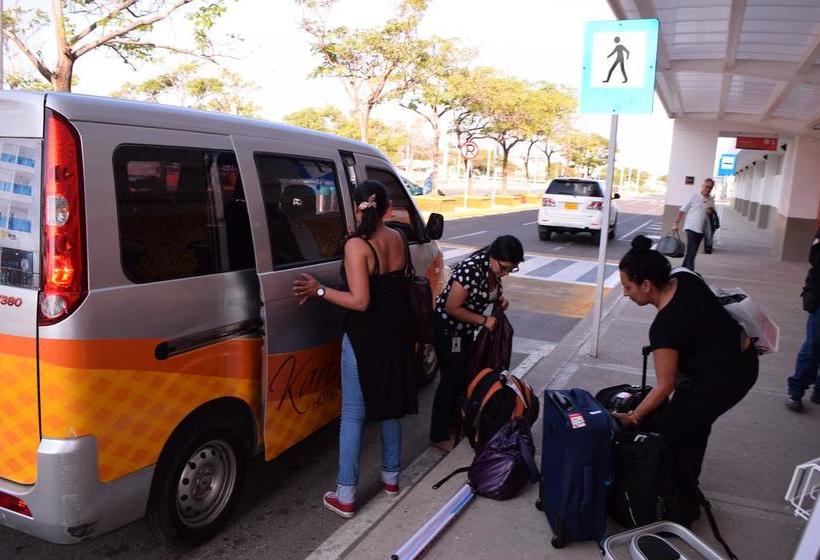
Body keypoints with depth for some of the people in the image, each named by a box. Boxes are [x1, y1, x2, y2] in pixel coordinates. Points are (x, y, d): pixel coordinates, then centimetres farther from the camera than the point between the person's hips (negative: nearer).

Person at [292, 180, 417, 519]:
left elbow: (360, 301, -23)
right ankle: (391, 477, 34)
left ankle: (345, 497, 10)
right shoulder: (398, 239, 1)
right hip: (396, 332, 6)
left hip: (365, 337, -6)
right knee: (389, 406, 20)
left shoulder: (356, 245, -18)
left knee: (353, 415, 3)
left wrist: (319, 291, -15)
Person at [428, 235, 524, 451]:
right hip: (447, 328, -8)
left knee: (465, 375, 16)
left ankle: (454, 420, 34)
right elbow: (452, 308, -28)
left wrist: (500, 297, -6)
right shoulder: (471, 269, -31)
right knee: (451, 378, -2)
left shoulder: (494, 268, -6)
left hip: (465, 328, 8)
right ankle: (439, 436, 10)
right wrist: (483, 320, -23)